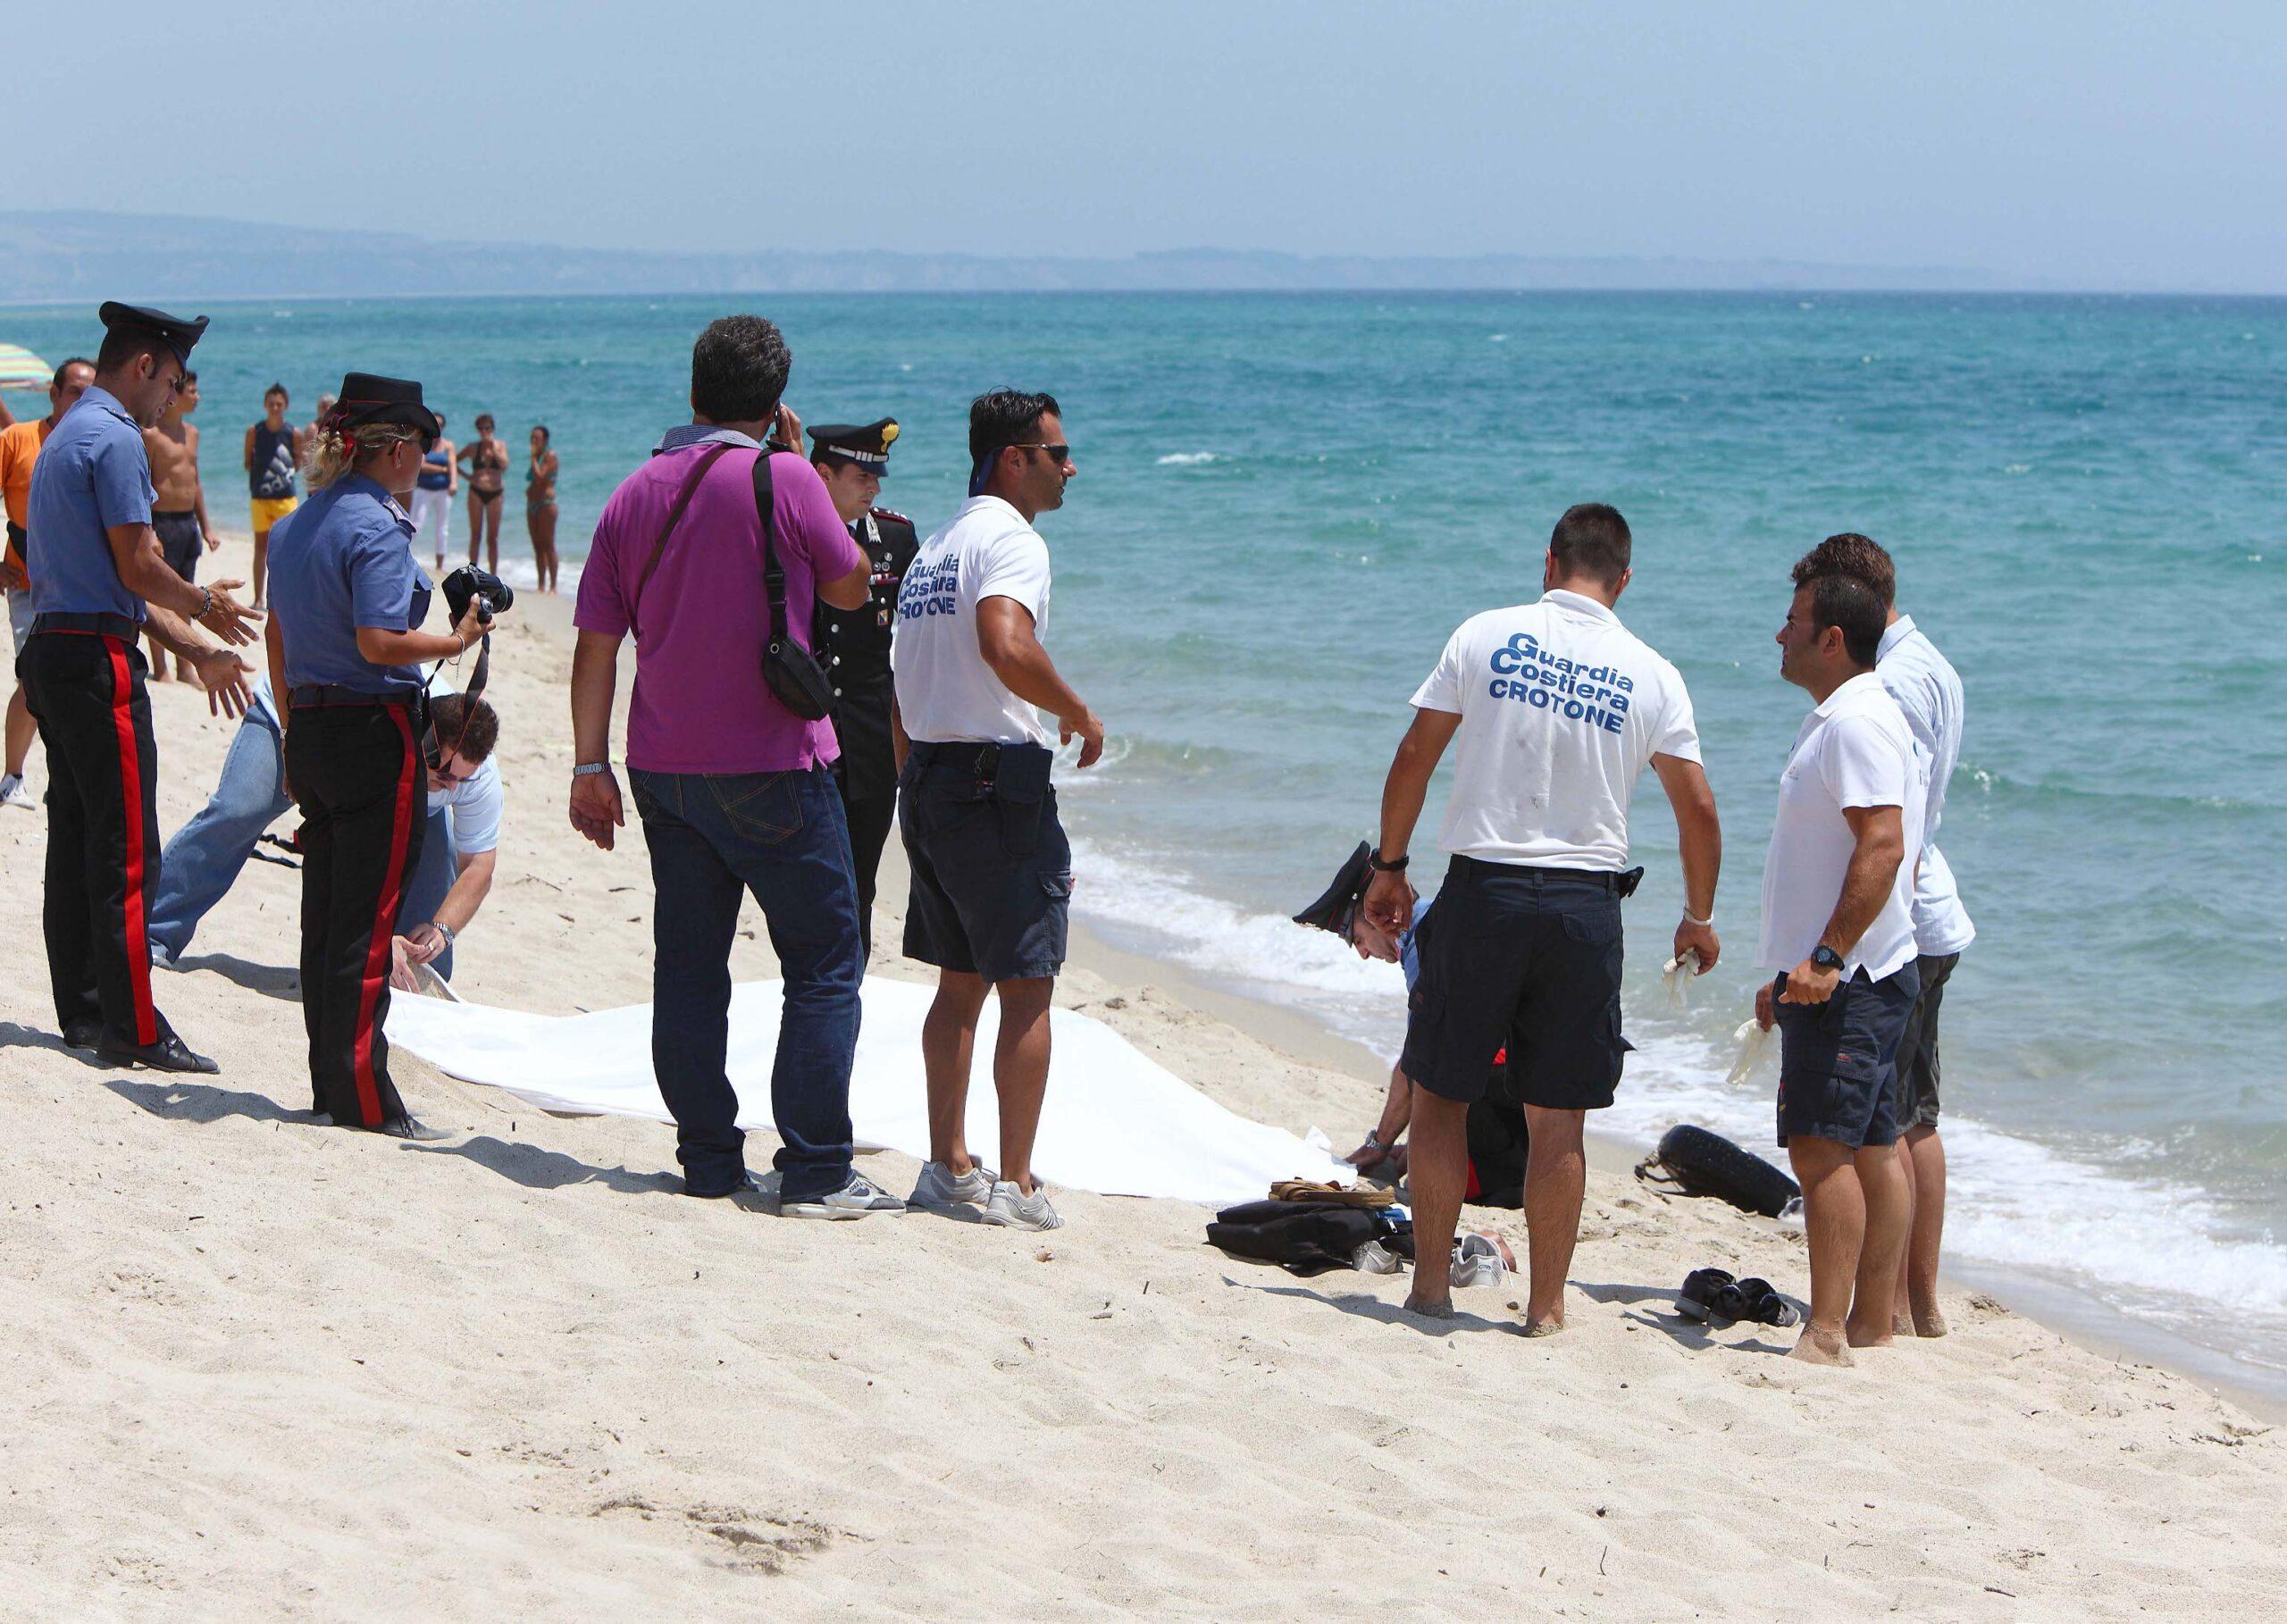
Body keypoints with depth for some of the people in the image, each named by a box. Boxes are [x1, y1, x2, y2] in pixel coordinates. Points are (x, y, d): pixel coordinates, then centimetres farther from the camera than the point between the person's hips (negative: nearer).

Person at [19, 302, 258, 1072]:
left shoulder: (66, 436, 19)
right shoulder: (114, 437, -13)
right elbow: (139, 569, -17)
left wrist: (197, 649, 20)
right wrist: (206, 606, 2)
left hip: (51, 652, 10)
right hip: (98, 661, -10)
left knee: (76, 837, 13)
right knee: (126, 849, -7)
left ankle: (81, 1010, 18)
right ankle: (132, 1030, -6)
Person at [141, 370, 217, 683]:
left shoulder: (191, 431, 14)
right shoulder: (150, 433, -12)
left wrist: (205, 527, 20)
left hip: (188, 522, 8)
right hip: (162, 521, -8)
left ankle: (184, 668, 17)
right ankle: (160, 670, 2)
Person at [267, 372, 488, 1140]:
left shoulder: (297, 524, 12)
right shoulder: (376, 528, -14)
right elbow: (379, 642, -23)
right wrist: (457, 642, -9)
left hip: (310, 730, 8)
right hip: (374, 736, -8)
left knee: (325, 916, 12)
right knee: (367, 920, -5)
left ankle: (330, 1085, 17)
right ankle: (362, 1096, -3)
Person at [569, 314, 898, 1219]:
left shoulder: (635, 494, 4)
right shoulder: (783, 479, -11)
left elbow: (596, 643, 6)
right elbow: (849, 588, 4)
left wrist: (592, 766, 13)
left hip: (665, 771, 5)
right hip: (772, 767, -5)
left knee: (688, 968, 11)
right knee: (824, 966, 2)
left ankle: (708, 1160, 14)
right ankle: (814, 1171, -2)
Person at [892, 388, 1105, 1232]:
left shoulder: (934, 547, 18)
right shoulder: (1010, 538, -12)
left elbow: (901, 694, 22)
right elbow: (1007, 647, -30)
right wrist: (1080, 712, -16)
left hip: (925, 778, 9)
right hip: (998, 783, -9)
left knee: (961, 980, 15)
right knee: (1027, 986, -3)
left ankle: (948, 1166, 18)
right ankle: (1015, 1185, -4)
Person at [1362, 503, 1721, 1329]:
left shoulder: (1485, 636, -1)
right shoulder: (1652, 674, 2)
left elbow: (1414, 757, -1)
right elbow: (1698, 809, 3)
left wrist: (1389, 869, 10)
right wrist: (1699, 917, 18)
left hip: (1482, 889, -1)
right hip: (1586, 901, 1)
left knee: (1440, 1094, 11)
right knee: (1558, 1120, 7)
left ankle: (1430, 1284, 13)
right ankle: (1546, 1305, 10)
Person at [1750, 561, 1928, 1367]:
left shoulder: (1858, 721, -14)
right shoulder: (1838, 720, 20)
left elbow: (1884, 846, -25)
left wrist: (1828, 958, -29)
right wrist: (1791, 972, 26)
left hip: (1851, 978, -11)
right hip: (1836, 976, 11)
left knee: (1823, 1147, -15)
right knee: (1870, 1150, 11)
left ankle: (1826, 1335, -18)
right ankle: (1871, 1329, 14)